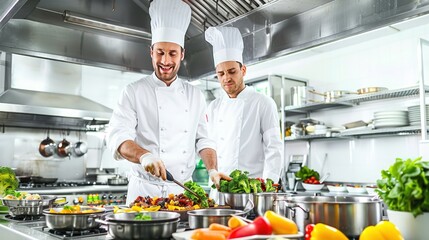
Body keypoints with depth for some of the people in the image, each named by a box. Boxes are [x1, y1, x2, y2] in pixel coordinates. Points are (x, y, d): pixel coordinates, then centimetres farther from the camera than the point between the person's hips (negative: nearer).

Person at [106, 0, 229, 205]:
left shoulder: (195, 95, 10)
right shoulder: (134, 92, -1)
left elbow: (203, 139, 12)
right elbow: (117, 137, -10)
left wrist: (213, 170, -5)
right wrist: (144, 156, -30)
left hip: (184, 189, 3)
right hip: (145, 189, -2)